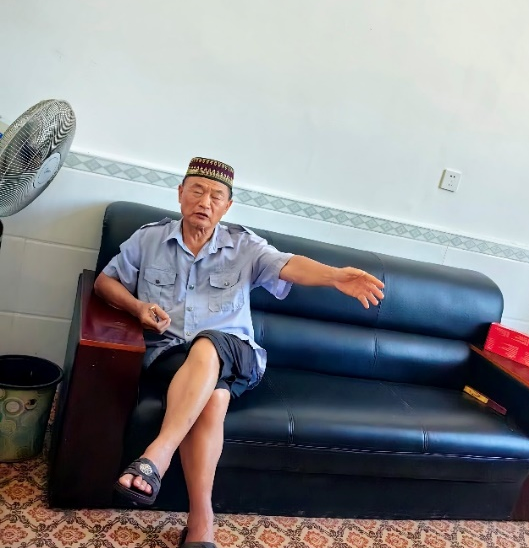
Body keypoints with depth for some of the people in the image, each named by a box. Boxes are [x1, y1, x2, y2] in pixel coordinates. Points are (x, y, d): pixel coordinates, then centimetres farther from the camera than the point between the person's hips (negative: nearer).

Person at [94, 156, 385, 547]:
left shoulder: (244, 246, 7)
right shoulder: (149, 239, 11)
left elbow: (288, 266, -10)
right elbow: (105, 281, 17)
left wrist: (335, 276, -31)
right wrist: (138, 307, -6)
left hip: (233, 354, 0)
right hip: (168, 354, 0)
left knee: (205, 347, -37)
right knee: (213, 397, -33)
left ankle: (155, 457, -40)